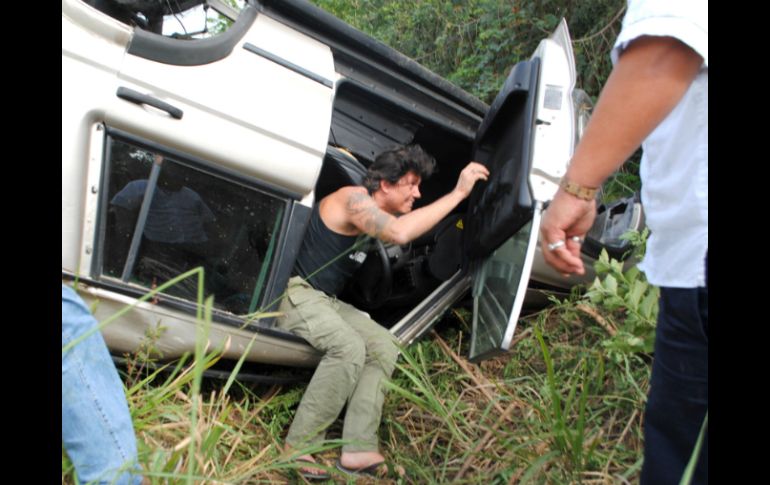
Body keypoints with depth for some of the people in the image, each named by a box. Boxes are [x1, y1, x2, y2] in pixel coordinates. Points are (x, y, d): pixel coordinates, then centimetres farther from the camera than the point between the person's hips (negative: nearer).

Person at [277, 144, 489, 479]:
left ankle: (358, 451, -12)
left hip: (326, 300, 10)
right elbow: (399, 233, -36)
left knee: (384, 346, -5)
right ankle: (298, 449, -20)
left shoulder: (371, 209, 11)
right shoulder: (353, 199, -19)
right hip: (296, 292, -10)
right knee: (350, 347, -32)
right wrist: (458, 193, -32)